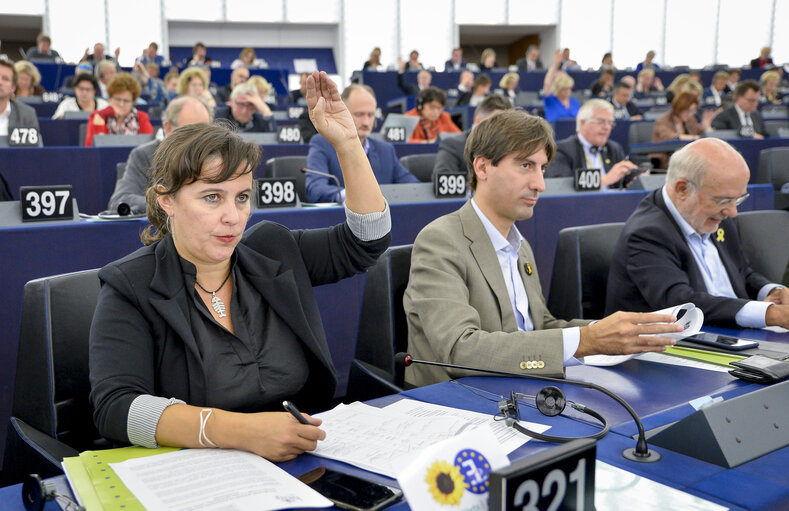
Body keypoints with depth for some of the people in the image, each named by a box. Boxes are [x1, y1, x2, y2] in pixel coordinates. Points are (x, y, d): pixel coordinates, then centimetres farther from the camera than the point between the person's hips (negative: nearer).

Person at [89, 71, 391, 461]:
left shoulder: (273, 252, 8)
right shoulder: (129, 289, -7)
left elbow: (366, 239, 14)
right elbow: (115, 408, -19)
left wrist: (348, 142, 2)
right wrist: (238, 431, -33)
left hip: (304, 464, 2)